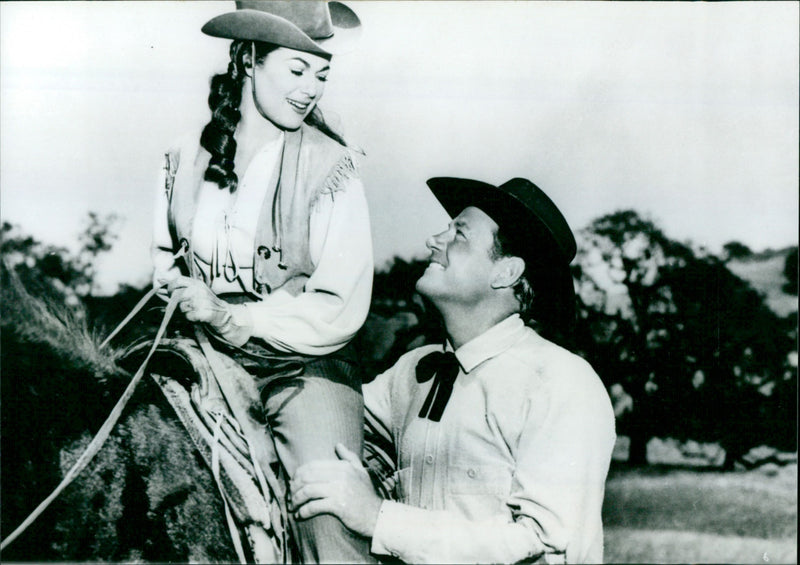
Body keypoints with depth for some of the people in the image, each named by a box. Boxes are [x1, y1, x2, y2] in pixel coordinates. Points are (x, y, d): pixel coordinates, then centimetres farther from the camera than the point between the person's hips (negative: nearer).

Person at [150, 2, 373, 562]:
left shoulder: (330, 166, -9)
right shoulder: (185, 159, 3)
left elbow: (340, 311, -12)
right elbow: (166, 258, 20)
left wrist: (232, 317, -18)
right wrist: (178, 288, -2)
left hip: (306, 369, -3)